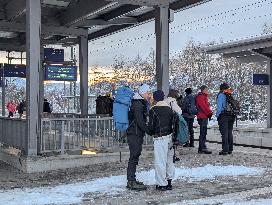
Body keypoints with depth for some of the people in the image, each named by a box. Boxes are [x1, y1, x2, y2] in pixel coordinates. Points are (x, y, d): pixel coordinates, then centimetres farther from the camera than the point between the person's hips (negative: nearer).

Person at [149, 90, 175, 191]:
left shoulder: (153, 110, -10)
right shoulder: (169, 108, 6)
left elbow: (151, 127, -10)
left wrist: (153, 132, 10)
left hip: (160, 138, -6)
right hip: (170, 136, 7)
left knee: (160, 161, 0)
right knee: (169, 160, 15)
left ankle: (162, 184, 5)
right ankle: (169, 181, 24)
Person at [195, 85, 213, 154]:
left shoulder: (204, 97, 22)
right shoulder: (200, 97, -10)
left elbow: (207, 106, 22)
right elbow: (204, 107, -19)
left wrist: (210, 112, 8)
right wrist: (209, 113, -15)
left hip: (204, 117, 11)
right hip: (202, 117, -11)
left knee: (203, 133, 12)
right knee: (203, 133, -11)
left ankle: (201, 148, 16)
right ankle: (203, 148, -11)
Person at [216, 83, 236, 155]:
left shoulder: (221, 95, -4)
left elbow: (219, 106, -12)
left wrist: (217, 115, -7)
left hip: (223, 116, -6)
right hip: (231, 116, 6)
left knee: (224, 133, -7)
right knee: (229, 133, 12)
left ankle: (225, 150, -10)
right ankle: (230, 149, 15)